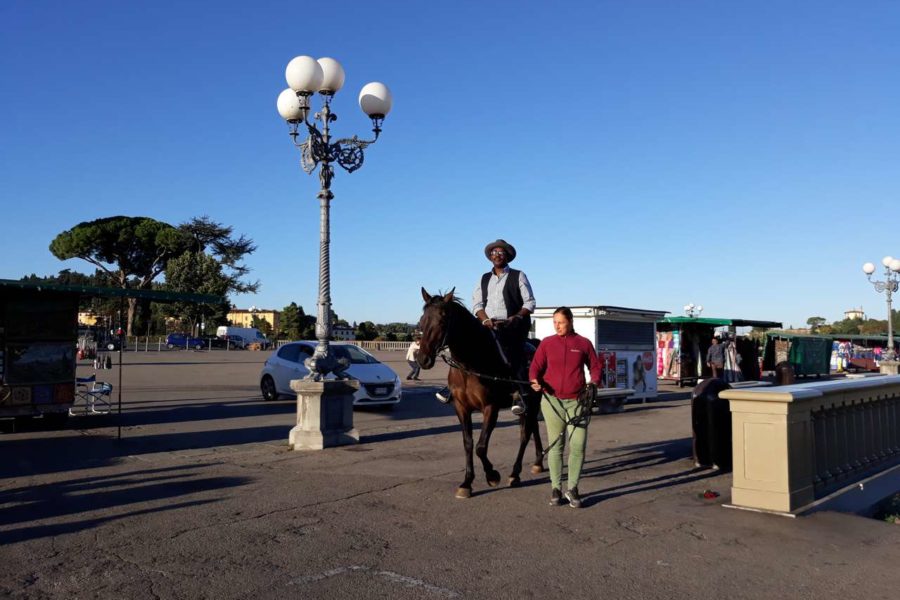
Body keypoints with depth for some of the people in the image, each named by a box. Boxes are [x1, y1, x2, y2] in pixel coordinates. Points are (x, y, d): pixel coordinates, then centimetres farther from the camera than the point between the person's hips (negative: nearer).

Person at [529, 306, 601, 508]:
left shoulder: (583, 343, 5)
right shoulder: (547, 343, 4)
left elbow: (595, 366, 9)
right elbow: (536, 366, 2)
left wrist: (594, 382, -10)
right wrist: (535, 381, -18)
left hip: (576, 401, 0)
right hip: (552, 401, 0)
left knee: (578, 446, -4)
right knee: (555, 445, 7)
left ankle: (572, 487, 12)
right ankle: (555, 488, 17)